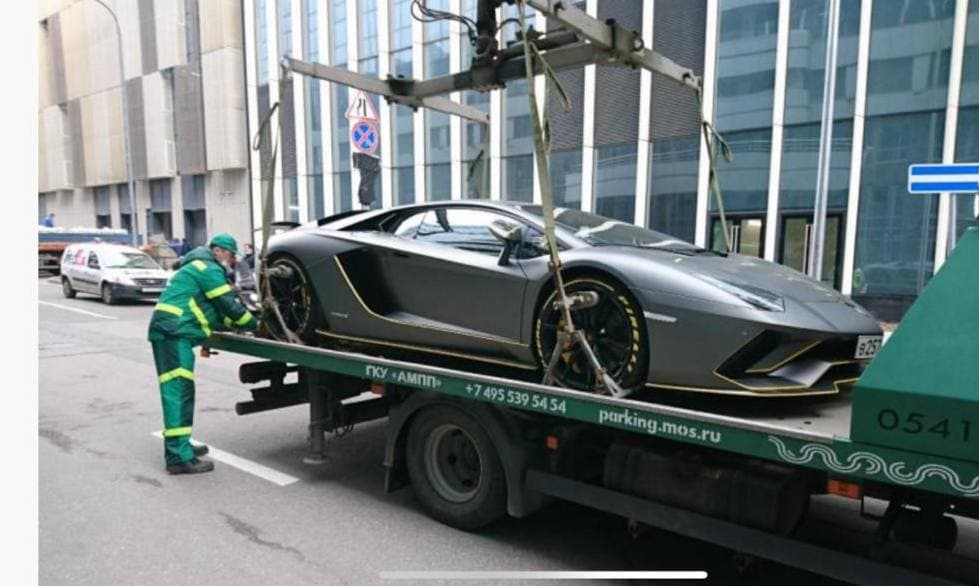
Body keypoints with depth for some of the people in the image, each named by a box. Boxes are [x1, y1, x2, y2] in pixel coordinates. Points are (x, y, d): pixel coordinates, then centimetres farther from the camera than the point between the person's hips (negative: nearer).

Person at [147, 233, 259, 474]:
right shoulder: (210, 269, -5)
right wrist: (254, 324, 4)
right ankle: (179, 457, -15)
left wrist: (237, 323, 16)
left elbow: (218, 311, 26)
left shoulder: (200, 268, 28)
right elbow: (229, 306, -7)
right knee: (178, 391, -14)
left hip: (170, 332, 11)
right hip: (173, 332, -11)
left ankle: (179, 445, 24)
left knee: (179, 390, 15)